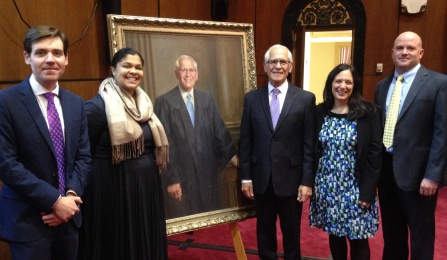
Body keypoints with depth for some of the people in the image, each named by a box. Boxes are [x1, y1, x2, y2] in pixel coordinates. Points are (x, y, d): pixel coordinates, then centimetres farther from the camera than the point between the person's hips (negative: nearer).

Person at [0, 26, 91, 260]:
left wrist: (71, 195, -9)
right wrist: (54, 200, -17)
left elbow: (83, 157, 6)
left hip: (68, 217, 5)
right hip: (26, 220, -5)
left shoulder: (76, 103, 6)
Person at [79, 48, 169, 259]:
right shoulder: (98, 106, -13)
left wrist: (151, 169, 11)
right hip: (113, 187, -7)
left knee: (147, 243, 16)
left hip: (147, 185, 7)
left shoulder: (143, 103, 8)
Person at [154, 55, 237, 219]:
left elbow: (220, 130, 7)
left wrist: (232, 154, -7)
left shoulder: (207, 99, 9)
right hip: (179, 176, -4)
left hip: (207, 173, 4)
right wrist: (170, 178, -10)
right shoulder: (164, 102, -7)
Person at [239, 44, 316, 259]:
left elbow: (310, 145, -5)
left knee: (291, 233, 14)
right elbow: (245, 141, 3)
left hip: (291, 178, -2)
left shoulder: (305, 98, -4)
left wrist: (307, 181, -8)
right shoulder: (251, 98, 2)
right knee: (264, 231, 16)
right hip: (261, 178, 2)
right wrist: (245, 177, 1)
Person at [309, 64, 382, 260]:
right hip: (327, 186, 3)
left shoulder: (368, 112, -6)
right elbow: (312, 150, 6)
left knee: (358, 239, 5)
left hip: (355, 187, -2)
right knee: (334, 234, 13)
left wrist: (368, 191, -11)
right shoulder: (319, 112, 2)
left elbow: (375, 153, -8)